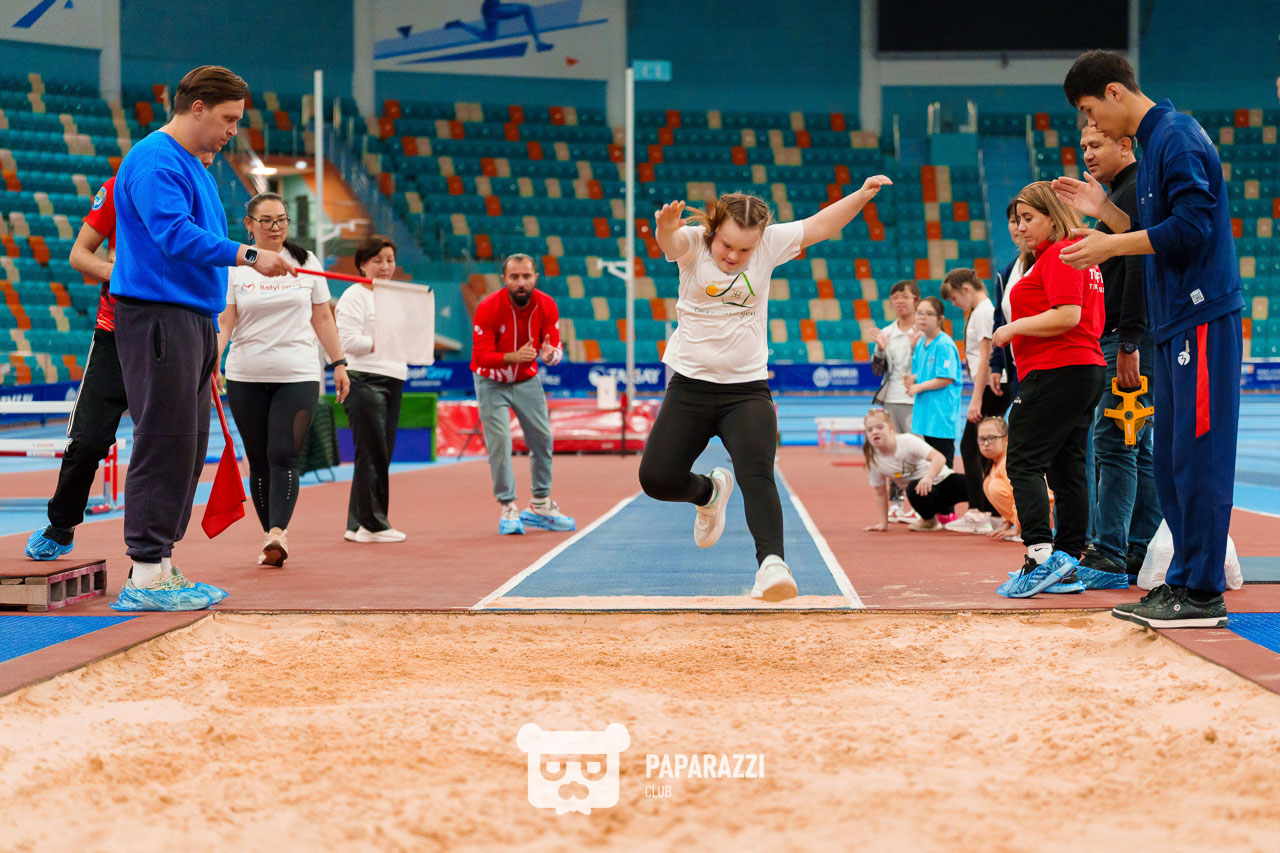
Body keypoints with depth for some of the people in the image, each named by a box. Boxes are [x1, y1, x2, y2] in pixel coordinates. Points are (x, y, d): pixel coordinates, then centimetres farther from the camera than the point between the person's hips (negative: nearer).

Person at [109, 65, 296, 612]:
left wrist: (211, 329, 23)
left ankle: (160, 566, 14)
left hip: (191, 319, 10)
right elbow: (174, 235, -24)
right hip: (157, 318, -10)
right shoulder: (154, 162, -10)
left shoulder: (192, 166, 22)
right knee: (164, 443, -11)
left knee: (187, 448, 9)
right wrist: (248, 255, -30)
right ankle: (146, 576, -9)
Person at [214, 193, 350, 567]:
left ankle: (277, 533, -23)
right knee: (259, 461, 5)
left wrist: (339, 364, 12)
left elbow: (322, 318, 14)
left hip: (298, 377, -1)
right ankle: (271, 534, 15)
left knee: (284, 456, -14)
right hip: (245, 379, 1)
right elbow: (224, 322, -2)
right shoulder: (233, 268, 3)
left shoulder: (307, 262, 8)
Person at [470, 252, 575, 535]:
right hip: (491, 382, -4)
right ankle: (508, 509, -4)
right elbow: (482, 355, -25)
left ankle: (541, 506, 19)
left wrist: (550, 353, -35)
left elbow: (555, 348, -9)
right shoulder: (488, 307, -24)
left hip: (527, 380, 4)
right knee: (499, 443, -12)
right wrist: (513, 356, -42)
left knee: (543, 439, 5)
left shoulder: (546, 305, -14)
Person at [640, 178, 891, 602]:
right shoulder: (693, 242, -9)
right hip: (690, 386, 1)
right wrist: (666, 229, -57)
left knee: (757, 475, -23)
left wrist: (862, 195, -11)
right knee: (657, 479, -1)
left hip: (748, 389, -1)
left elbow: (819, 226, 3)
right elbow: (672, 243, -32)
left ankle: (772, 563, -34)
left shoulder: (769, 244, -2)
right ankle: (709, 492, 31)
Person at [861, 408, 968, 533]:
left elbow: (939, 458, -26)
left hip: (943, 479, -1)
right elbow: (881, 493, 7)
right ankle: (929, 520, -7)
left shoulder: (907, 441, -16)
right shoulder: (873, 460, -5)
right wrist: (883, 523, 4)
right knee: (913, 489, -36)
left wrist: (928, 477, -44)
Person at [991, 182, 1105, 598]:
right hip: (1086, 368, 10)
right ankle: (1069, 560, 11)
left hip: (1056, 373, -10)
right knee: (1067, 468, 10)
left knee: (1024, 463, -11)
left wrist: (1016, 327, -12)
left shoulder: (1060, 254, -11)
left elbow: (1067, 315, -21)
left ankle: (1041, 553, -21)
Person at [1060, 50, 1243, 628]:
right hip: (1174, 323, 10)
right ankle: (1185, 579, 17)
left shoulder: (1177, 137, -12)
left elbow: (1192, 226, -20)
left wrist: (1112, 245, -14)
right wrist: (1104, 206, 15)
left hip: (1202, 320, -10)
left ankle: (1202, 593, -4)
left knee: (1198, 455, -8)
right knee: (1170, 459, 11)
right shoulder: (1154, 142, 18)